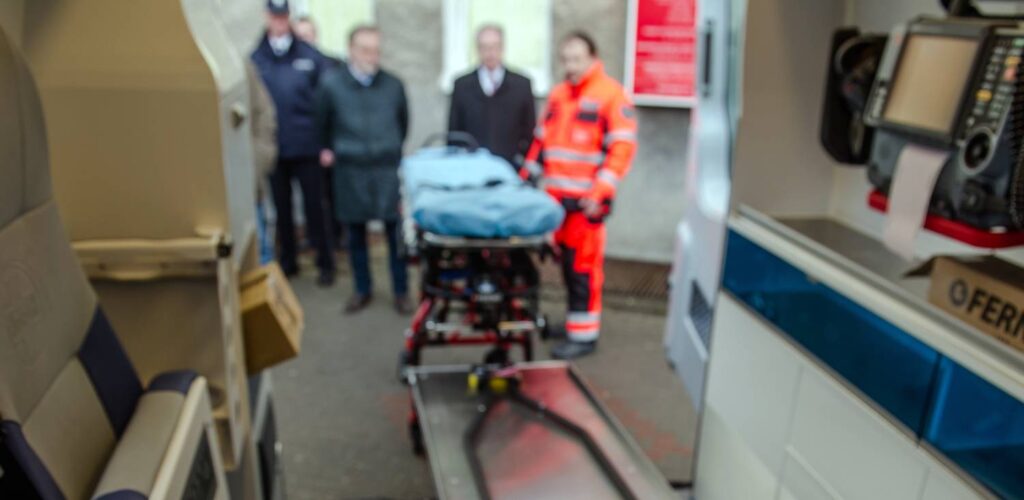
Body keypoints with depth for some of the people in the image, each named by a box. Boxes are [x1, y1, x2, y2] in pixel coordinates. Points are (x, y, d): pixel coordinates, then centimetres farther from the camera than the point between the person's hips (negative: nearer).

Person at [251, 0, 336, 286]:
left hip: (306, 146, -2)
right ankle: (288, 260, 28)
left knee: (314, 206, 5)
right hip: (272, 148, 2)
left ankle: (325, 263, 17)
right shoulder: (256, 59, 1)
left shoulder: (310, 56, -4)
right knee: (281, 208, 13)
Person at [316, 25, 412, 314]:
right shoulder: (331, 83, -2)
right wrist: (330, 150, 17)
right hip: (350, 171, 0)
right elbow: (323, 122, 11)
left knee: (395, 232, 2)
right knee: (356, 234, 10)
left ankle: (401, 292, 15)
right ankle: (363, 290, 24)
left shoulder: (393, 85, 0)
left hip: (388, 169, 0)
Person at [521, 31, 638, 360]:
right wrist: (526, 178, 18)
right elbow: (542, 140, 22)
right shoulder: (558, 94, 17)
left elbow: (622, 147, -12)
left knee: (582, 266, -3)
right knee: (566, 261, 13)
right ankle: (575, 318, 27)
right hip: (555, 196, 7)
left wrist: (600, 192, -18)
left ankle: (584, 335, 5)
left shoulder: (611, 94, -5)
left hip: (585, 200, -7)